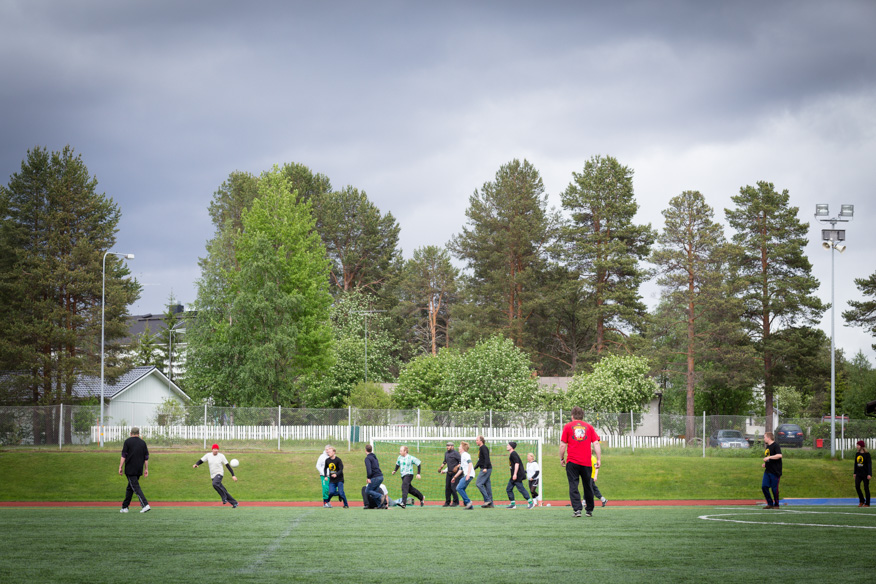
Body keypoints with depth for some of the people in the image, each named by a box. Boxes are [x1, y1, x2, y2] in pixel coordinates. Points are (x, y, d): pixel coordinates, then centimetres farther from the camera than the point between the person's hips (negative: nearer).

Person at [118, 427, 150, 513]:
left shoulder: (127, 442, -3)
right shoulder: (143, 443, 9)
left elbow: (123, 456, -8)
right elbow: (146, 457, 9)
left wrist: (120, 467, -5)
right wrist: (146, 469, 12)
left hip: (130, 469, -5)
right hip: (139, 470, 5)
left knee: (136, 487, -10)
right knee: (130, 487, 16)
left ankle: (145, 505, -24)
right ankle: (124, 507, 20)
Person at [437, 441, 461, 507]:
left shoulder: (455, 453, -9)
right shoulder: (446, 453, 14)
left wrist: (457, 467, -24)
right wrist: (441, 467, 20)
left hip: (454, 473, -7)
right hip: (448, 473, 7)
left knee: (453, 487, -12)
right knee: (447, 487, 6)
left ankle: (456, 502, -3)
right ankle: (447, 502, 12)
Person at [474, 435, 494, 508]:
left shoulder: (483, 448, -9)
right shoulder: (480, 448, 21)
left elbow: (486, 458, -20)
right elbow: (480, 461, 27)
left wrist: (485, 468, -28)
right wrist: (474, 468, 25)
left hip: (486, 469, -10)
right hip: (485, 469, 10)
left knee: (479, 483, -12)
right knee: (487, 485, 7)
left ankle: (487, 500, -13)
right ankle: (490, 503, 7)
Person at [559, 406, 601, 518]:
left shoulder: (567, 427, 4)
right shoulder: (589, 427, 9)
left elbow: (562, 445, 1)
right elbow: (596, 444, 2)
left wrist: (561, 458, 11)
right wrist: (599, 459, 2)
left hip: (572, 462, -2)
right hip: (587, 462, 2)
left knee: (573, 486, -2)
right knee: (587, 486, 12)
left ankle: (577, 509, -14)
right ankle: (589, 510, 18)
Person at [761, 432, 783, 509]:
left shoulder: (775, 445, -10)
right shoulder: (767, 447, 16)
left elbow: (779, 455, -25)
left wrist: (769, 457, -25)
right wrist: (765, 464, 12)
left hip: (775, 471, -8)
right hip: (767, 471, 8)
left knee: (774, 488, -2)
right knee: (764, 486, 0)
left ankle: (776, 505, 11)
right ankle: (770, 503, 10)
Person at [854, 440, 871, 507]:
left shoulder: (867, 454, -9)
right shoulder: (857, 454, 9)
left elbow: (869, 464, -12)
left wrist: (869, 474, -19)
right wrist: (855, 473, 17)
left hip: (865, 474, -5)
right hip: (859, 474, 5)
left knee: (866, 488, 0)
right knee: (857, 486, -9)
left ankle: (867, 503, 9)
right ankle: (862, 501, 8)